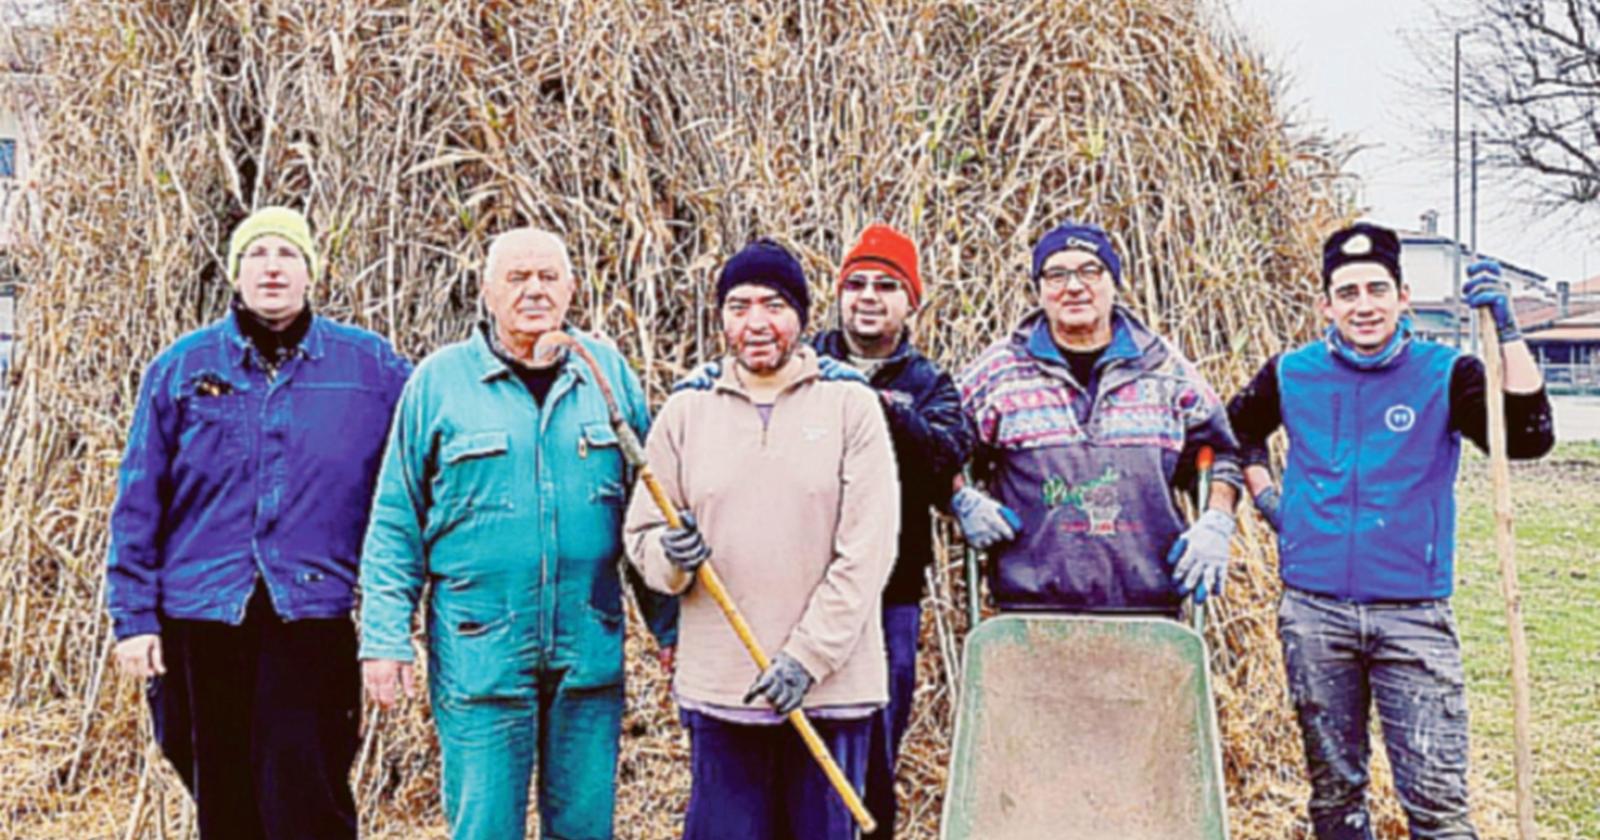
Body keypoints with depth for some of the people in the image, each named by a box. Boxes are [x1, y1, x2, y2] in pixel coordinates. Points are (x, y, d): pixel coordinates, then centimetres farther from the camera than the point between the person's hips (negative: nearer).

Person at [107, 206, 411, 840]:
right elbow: (139, 502, 6)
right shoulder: (180, 368, 6)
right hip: (203, 614, 2)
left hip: (313, 615, -2)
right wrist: (134, 615, 1)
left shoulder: (370, 365, 3)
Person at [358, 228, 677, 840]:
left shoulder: (609, 371, 6)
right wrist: (384, 639, -4)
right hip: (478, 653, -2)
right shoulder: (439, 380, 0)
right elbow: (395, 523, 2)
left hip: (591, 650, 2)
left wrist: (672, 628, 7)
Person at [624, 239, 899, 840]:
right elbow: (641, 535, 10)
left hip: (831, 684, -1)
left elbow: (867, 550, -5)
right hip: (719, 687, 1)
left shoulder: (851, 404, 1)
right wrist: (671, 557, -13)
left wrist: (807, 656, -11)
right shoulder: (686, 410, 7)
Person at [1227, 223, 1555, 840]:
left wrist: (1507, 333, -21)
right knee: (1334, 788, 14)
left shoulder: (1444, 374, -2)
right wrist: (1264, 497, 11)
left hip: (1413, 614, -2)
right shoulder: (1292, 375, 4)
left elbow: (1528, 437, -17)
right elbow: (1237, 431, 23)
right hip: (1313, 611, 2)